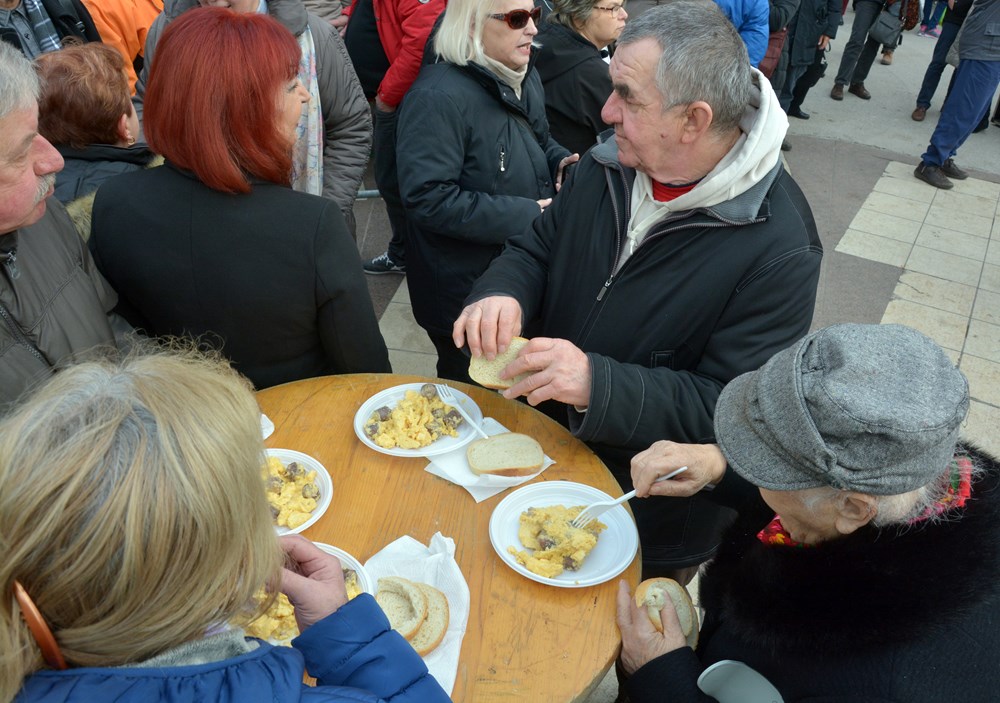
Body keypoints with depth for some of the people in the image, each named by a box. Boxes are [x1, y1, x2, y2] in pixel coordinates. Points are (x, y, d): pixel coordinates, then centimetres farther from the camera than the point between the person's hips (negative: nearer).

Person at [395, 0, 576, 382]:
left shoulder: (525, 78, 5)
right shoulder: (438, 97, -23)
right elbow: (428, 199, -28)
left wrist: (560, 161, -2)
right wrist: (525, 216, -25)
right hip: (464, 295, -8)